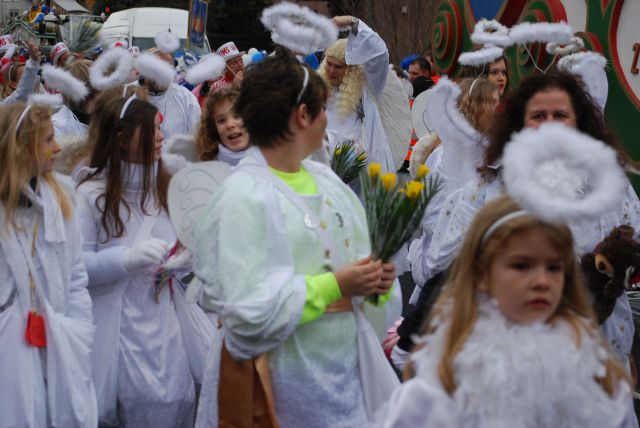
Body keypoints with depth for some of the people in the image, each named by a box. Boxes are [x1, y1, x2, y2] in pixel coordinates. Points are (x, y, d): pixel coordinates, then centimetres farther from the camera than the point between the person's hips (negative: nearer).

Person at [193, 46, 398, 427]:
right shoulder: (244, 198, -18)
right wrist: (334, 286, -20)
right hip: (287, 380, -7)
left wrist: (373, 280, -4)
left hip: (350, 364, 8)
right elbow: (251, 314, -24)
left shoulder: (324, 179, 7)